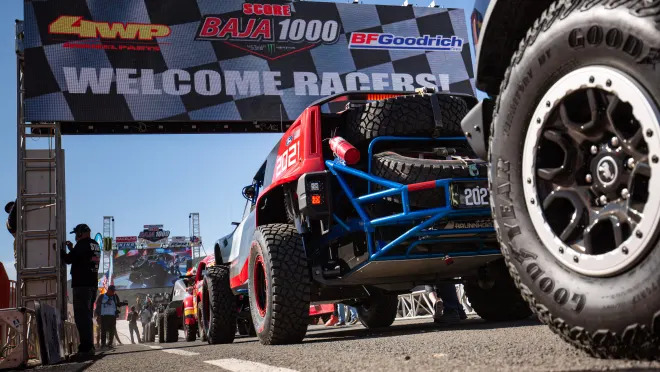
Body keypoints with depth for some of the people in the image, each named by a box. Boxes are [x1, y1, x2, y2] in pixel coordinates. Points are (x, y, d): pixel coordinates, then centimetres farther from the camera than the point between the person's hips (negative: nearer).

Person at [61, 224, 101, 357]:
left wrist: (61, 250, 5)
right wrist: (72, 249, 23)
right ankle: (89, 346, 18)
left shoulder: (82, 244, -10)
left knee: (81, 316, -9)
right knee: (87, 316, 16)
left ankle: (86, 347, -14)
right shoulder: (96, 246, 16)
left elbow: (69, 259, -11)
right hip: (93, 284, 9)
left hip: (81, 285, -9)